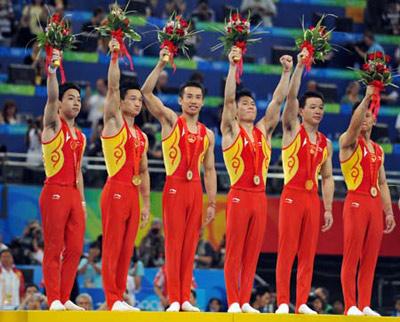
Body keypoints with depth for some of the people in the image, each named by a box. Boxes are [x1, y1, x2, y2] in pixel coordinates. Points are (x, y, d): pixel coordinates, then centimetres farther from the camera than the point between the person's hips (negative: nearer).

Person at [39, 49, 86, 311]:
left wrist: (82, 201, 15)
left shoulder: (80, 137, 17)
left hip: (73, 194, 7)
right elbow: (51, 98, -20)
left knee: (75, 249, 4)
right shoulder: (53, 125, -1)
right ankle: (54, 300, -5)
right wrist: (52, 72, -34)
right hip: (55, 191, -7)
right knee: (53, 249, -6)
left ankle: (65, 299, 10)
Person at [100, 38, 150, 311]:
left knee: (127, 248, 7)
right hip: (116, 190, -7)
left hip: (133, 193, 7)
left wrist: (147, 204, 18)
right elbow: (113, 87, -11)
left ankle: (120, 298, 11)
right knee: (112, 246, -6)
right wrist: (114, 56, -18)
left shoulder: (141, 136, 18)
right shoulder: (114, 121, 1)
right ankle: (112, 299, -6)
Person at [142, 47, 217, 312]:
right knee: (174, 243, -6)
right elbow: (147, 92, -8)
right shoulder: (171, 120, 3)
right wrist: (161, 65, -14)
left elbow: (209, 170, 15)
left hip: (196, 189, 4)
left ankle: (185, 299, 6)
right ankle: (174, 299, -6)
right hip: (175, 186, -4)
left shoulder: (208, 134, 14)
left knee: (190, 244, 4)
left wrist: (212, 203, 9)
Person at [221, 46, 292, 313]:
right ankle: (233, 302, -3)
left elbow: (278, 100, 8)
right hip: (239, 196, -5)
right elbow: (228, 98, -10)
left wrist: (287, 72, 0)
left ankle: (245, 301, 7)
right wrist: (233, 67, -18)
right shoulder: (231, 131, 2)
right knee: (234, 251, -3)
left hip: (260, 197, 5)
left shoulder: (264, 130, 14)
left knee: (252, 252, 5)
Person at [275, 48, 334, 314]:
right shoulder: (292, 130, 2)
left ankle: (302, 303, 6)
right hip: (292, 195, -5)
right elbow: (291, 96, -11)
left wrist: (328, 208, 8)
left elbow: (328, 178, 15)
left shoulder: (326, 143, 14)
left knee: (308, 253, 3)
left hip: (313, 198, 5)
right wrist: (300, 66, -17)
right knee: (286, 251, -6)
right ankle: (283, 303, -6)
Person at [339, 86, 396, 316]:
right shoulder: (349, 142, 1)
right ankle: (350, 305, -6)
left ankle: (365, 306, 6)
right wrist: (368, 97, -28)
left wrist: (389, 211, 13)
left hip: (375, 204, 6)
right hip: (356, 202, -6)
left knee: (370, 258, 4)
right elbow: (354, 122, -21)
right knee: (351, 256, -7)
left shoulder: (378, 150, 19)